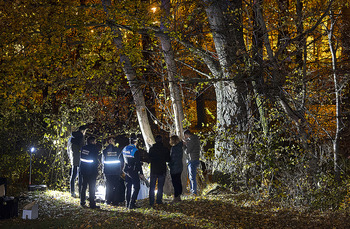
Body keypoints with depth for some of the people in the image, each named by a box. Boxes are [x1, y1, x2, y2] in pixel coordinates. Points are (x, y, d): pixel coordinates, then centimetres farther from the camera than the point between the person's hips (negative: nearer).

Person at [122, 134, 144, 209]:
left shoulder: (124, 149, 5)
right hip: (133, 171, -7)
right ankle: (132, 204, -7)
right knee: (136, 187, -2)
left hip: (126, 170, 7)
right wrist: (141, 173, -11)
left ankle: (127, 203, 18)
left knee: (128, 186, 15)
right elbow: (138, 163, -16)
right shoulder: (135, 151, -17)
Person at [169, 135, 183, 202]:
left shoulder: (174, 148, -18)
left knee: (175, 182, -3)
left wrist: (169, 164, -5)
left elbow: (172, 159, -18)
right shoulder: (180, 147, 7)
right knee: (178, 182, 14)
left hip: (174, 168, -9)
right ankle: (179, 196, 20)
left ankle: (176, 197, 0)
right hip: (179, 167, 9)